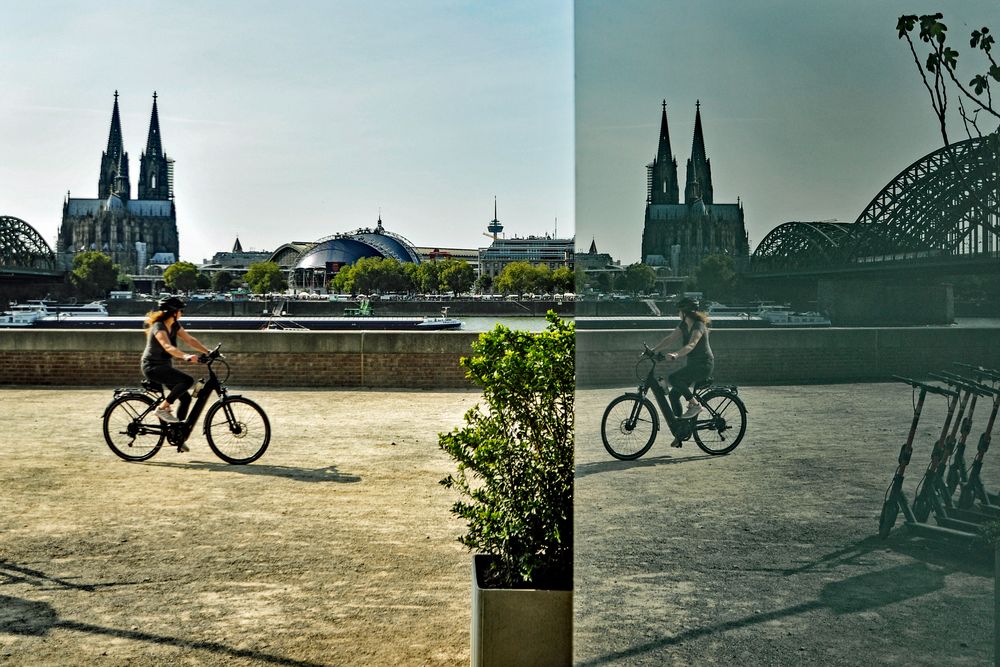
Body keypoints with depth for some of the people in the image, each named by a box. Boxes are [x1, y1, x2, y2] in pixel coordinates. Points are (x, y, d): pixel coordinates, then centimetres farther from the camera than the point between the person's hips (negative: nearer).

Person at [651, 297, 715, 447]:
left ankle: (695, 404, -11)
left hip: (704, 365, -9)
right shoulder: (684, 325, 9)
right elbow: (669, 339, 7)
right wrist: (652, 350, -2)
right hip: (693, 364, 9)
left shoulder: (699, 326, -18)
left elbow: (691, 345, -33)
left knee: (672, 378, -26)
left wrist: (676, 355, -49)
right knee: (674, 394, 2)